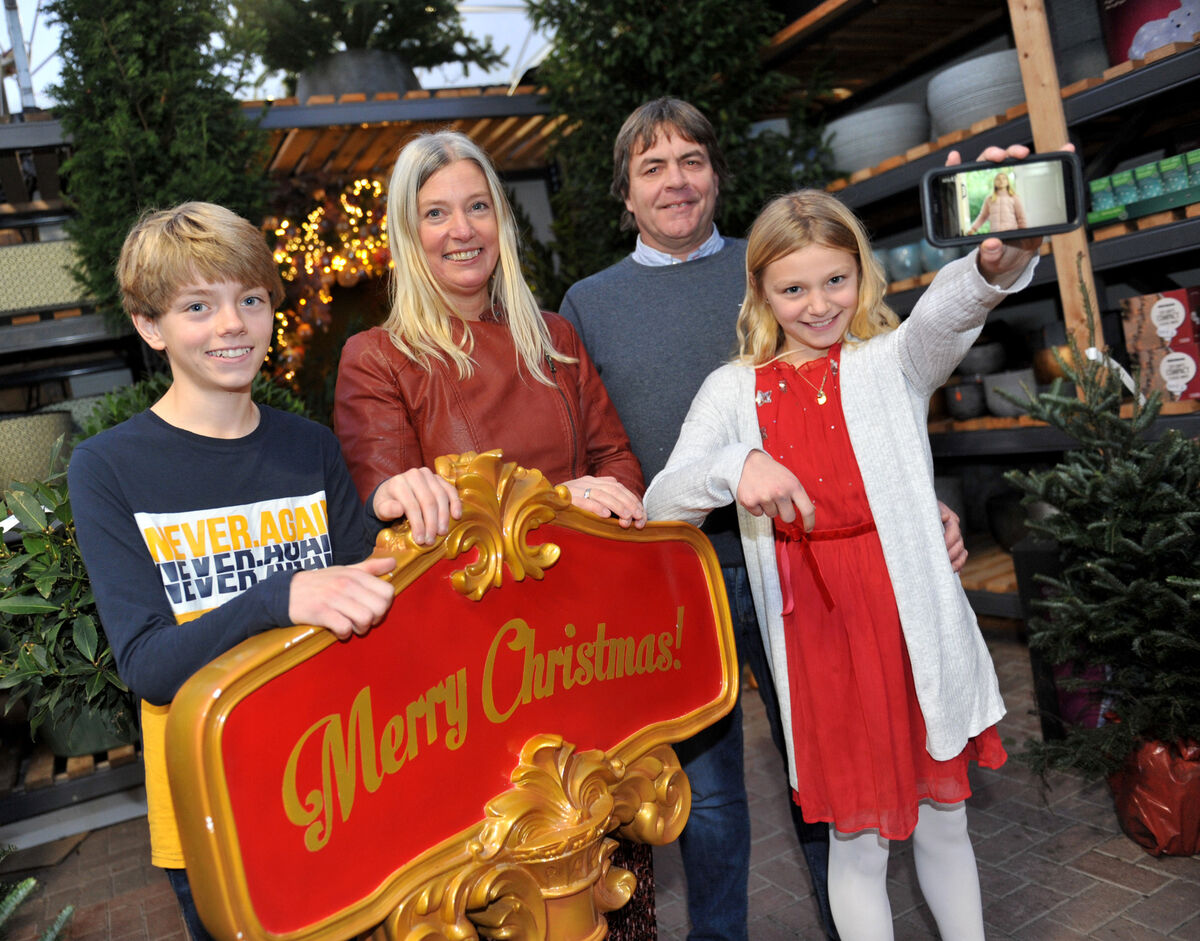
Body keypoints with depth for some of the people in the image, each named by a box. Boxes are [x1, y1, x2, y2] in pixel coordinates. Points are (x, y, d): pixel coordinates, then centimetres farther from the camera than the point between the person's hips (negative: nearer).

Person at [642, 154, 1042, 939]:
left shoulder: (892, 362, -1)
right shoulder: (736, 390, 0)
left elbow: (947, 312, -25)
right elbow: (661, 511, -8)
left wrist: (999, 262, -48)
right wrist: (733, 467, -28)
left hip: (916, 630, 1)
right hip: (814, 636, 0)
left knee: (943, 818, 18)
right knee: (858, 837, 12)